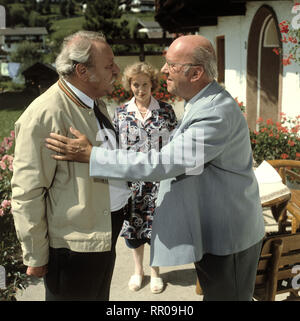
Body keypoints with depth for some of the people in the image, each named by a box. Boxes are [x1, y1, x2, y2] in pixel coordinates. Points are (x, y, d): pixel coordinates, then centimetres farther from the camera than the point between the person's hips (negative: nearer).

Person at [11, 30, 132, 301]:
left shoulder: (95, 103, 7)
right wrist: (36, 257, -15)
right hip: (75, 243, -8)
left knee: (100, 296, 23)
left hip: (107, 229, 8)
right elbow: (27, 194, -21)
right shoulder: (44, 116, -22)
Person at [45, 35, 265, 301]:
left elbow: (162, 164, -31)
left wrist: (90, 155, -27)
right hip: (212, 230, 9)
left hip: (227, 237, -9)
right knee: (213, 293, 24)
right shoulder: (203, 103, 6)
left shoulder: (219, 112, -28)